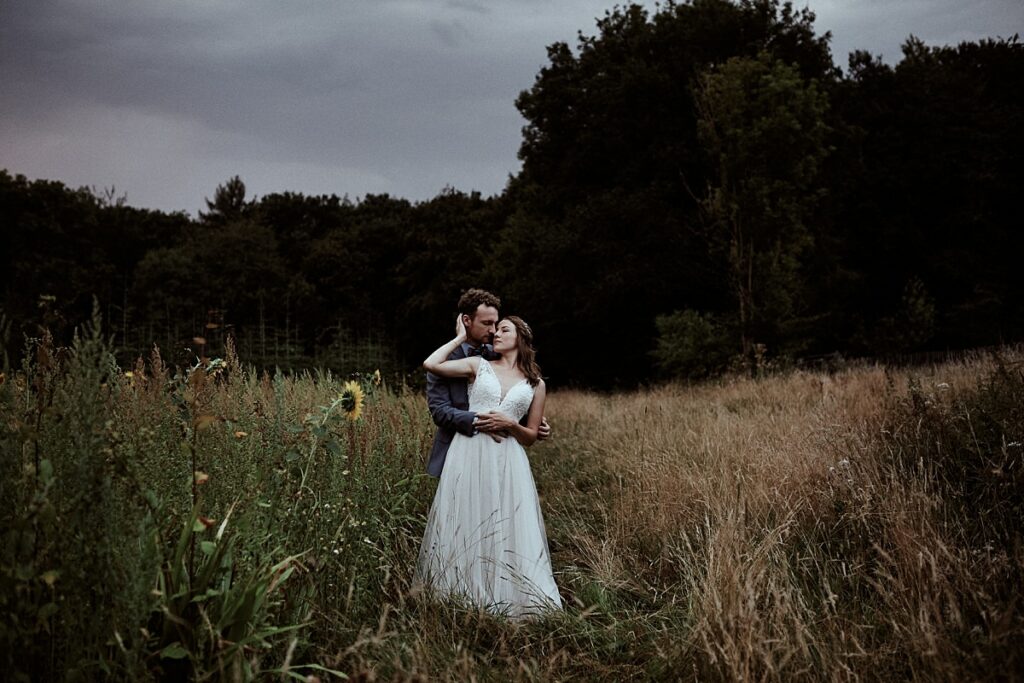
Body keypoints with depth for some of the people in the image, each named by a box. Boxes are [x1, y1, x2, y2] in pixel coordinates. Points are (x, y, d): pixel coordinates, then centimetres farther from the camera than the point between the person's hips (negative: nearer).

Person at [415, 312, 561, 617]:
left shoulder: (536, 384, 12)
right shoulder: (479, 365, 10)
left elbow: (531, 435, 13)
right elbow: (431, 364, -2)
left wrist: (509, 424, -7)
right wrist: (461, 337, 7)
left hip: (507, 461, 0)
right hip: (469, 453, 0)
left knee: (507, 531, 0)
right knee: (464, 524, 3)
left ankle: (505, 600, 13)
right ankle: (463, 594, 15)